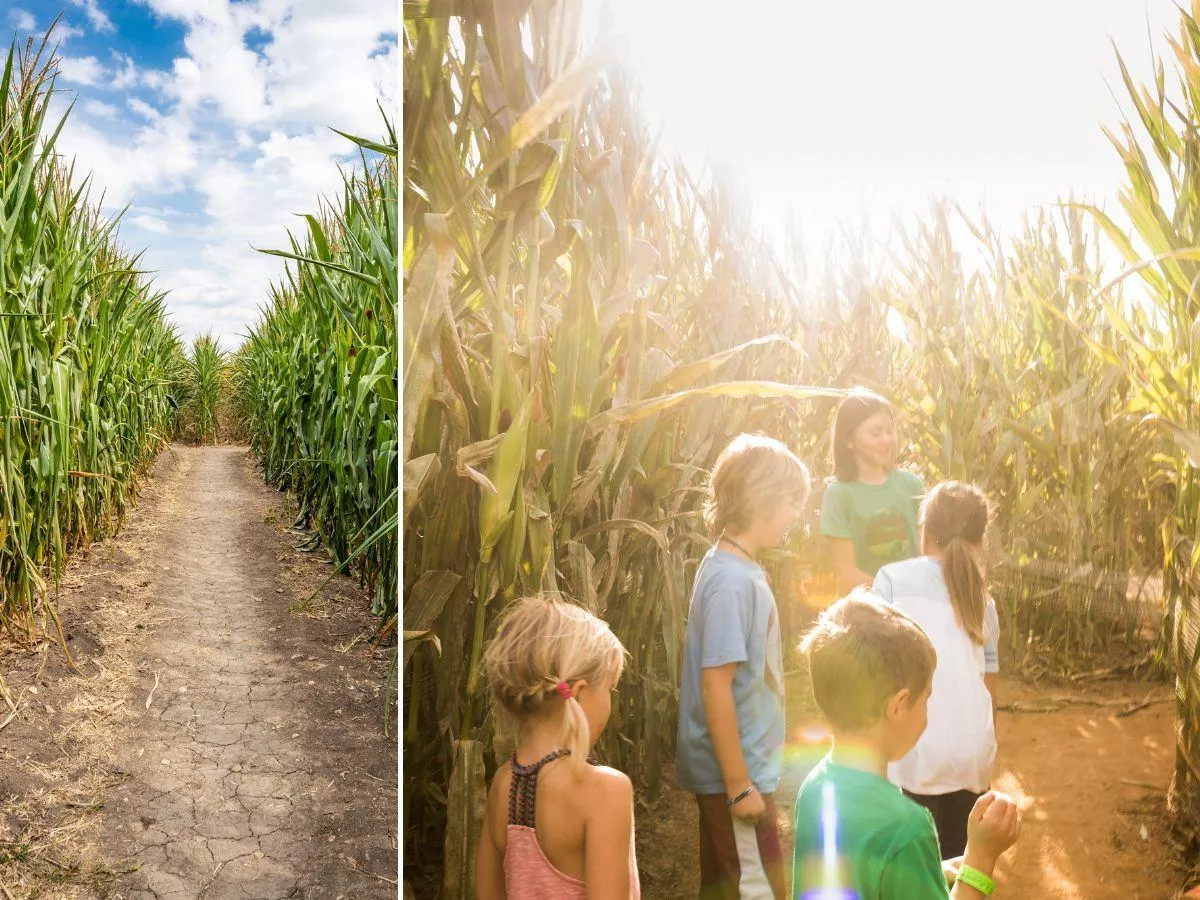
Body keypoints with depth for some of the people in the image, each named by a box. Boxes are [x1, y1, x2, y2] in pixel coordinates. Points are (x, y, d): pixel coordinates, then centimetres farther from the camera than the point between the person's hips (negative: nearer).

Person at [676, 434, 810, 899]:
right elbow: (715, 685, -24)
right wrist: (739, 785, -19)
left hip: (742, 765, 8)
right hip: (736, 773, -8)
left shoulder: (738, 568, 4)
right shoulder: (732, 582, -23)